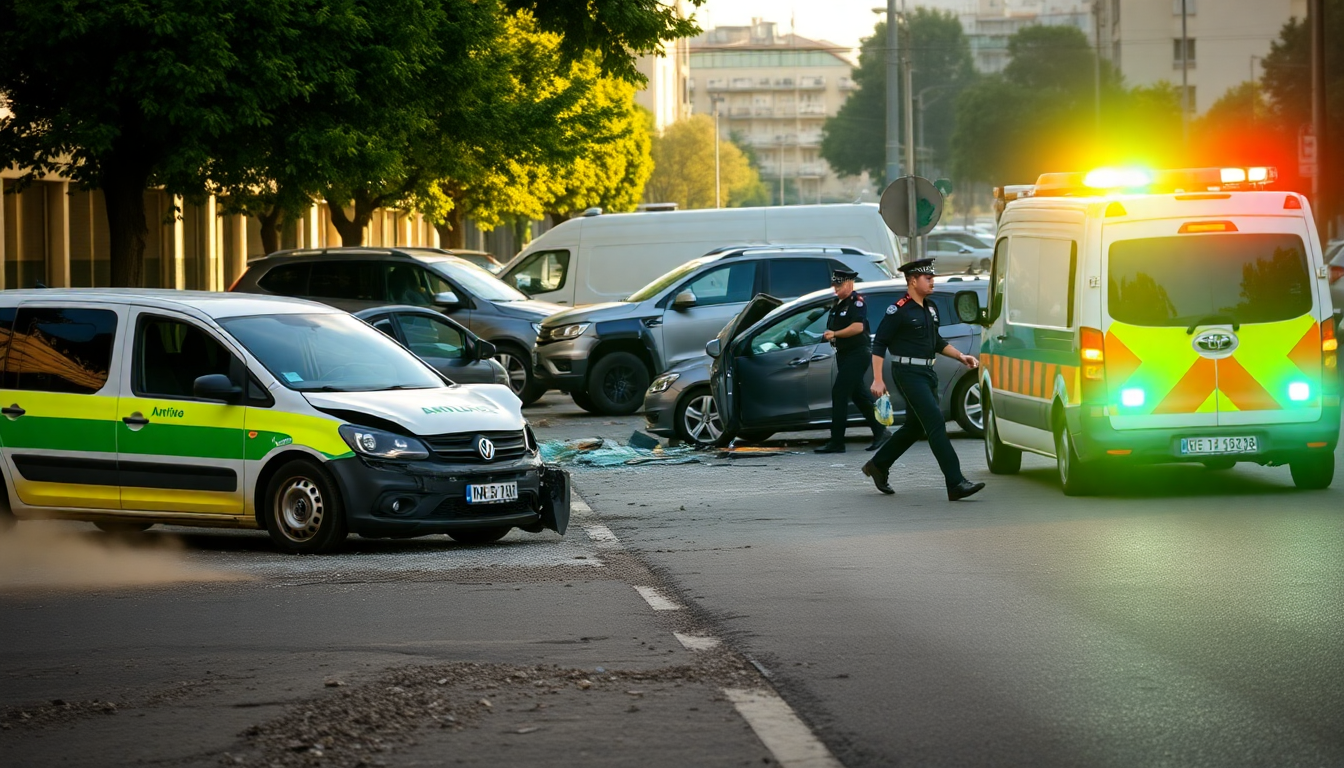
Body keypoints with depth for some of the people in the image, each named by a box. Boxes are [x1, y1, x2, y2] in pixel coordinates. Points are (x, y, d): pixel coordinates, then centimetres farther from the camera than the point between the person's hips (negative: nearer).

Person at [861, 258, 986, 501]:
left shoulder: (931, 309, 14)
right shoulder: (898, 311, -11)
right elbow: (879, 344, -10)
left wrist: (961, 356, 13)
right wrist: (877, 380, -16)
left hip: (927, 373, 9)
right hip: (908, 374, -9)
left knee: (915, 426, 16)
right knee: (936, 424, -15)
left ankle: (877, 466, 33)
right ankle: (956, 483, -18)